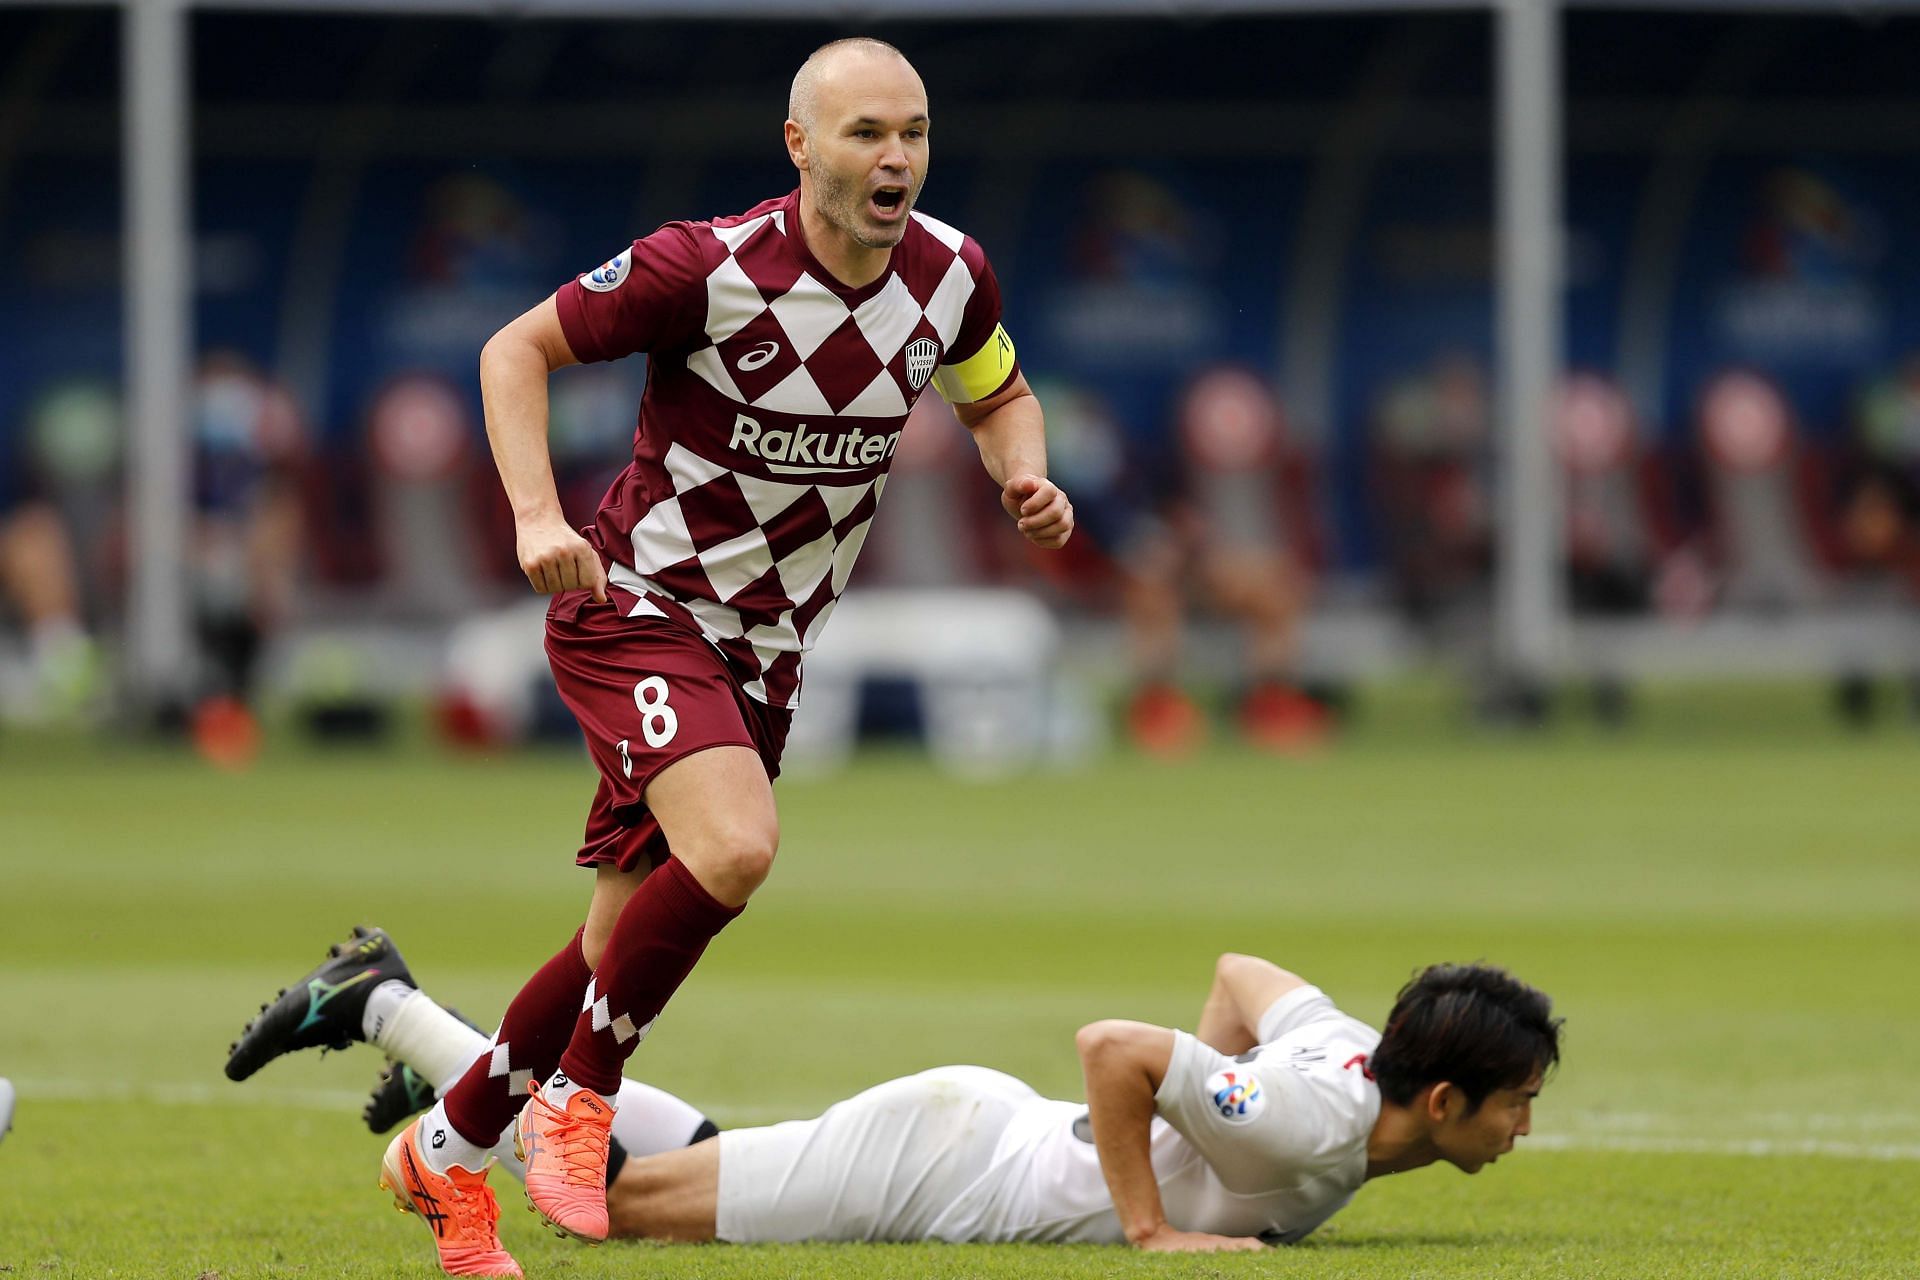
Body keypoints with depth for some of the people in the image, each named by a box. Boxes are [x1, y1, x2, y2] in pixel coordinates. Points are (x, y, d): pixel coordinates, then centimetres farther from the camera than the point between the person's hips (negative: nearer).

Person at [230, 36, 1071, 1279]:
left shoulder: (950, 276, -4)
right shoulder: (708, 267, -21)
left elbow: (1000, 397, 16)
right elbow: (517, 348, -11)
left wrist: (1026, 477, -6)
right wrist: (538, 513, -24)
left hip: (762, 650, 6)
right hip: (636, 609, -6)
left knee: (629, 946, 8)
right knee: (737, 848, -30)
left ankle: (446, 1151, 29)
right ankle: (578, 1097, -9)